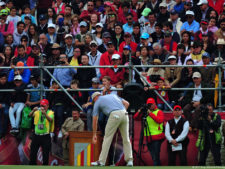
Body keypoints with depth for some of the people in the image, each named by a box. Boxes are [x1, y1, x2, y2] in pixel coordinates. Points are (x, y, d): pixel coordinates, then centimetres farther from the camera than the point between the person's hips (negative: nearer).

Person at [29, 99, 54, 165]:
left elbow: (51, 119, -23)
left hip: (46, 137, -3)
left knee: (45, 155, -1)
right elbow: (30, 115, -10)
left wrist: (45, 113, -40)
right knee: (32, 153, 4)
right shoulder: (37, 112, 7)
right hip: (36, 135, 3)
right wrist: (33, 110, -30)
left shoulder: (50, 112, -2)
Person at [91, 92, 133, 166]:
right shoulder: (113, 95, 33)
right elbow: (126, 103, 21)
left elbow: (95, 120, 20)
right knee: (126, 138, 10)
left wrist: (94, 135, 26)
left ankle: (101, 161, 3)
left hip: (114, 115, -4)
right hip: (124, 114, 4)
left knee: (107, 138, 4)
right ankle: (129, 160, 5)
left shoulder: (97, 102, 21)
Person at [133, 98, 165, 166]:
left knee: (156, 157, -13)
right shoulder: (145, 112, 15)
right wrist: (139, 113, -8)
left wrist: (150, 113, -19)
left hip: (157, 138, -6)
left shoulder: (159, 112, 0)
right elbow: (135, 118, 11)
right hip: (148, 138, 6)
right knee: (153, 157, 11)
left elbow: (160, 120, -18)